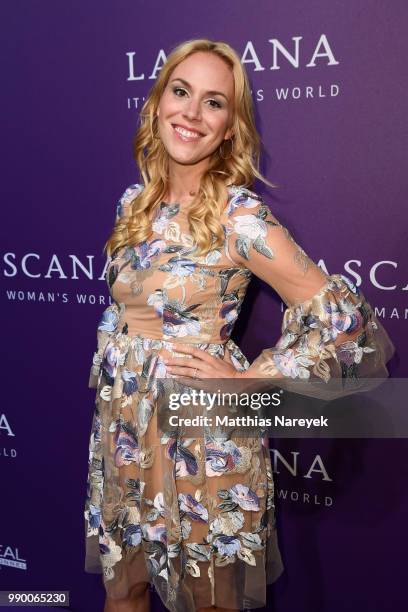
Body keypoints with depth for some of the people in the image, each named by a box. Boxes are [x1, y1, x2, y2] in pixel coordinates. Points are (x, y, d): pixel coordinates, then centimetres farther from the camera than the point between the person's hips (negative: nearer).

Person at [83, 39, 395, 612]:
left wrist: (250, 381, -15)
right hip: (121, 430, 6)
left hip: (200, 441, -6)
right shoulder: (135, 201, 2)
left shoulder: (239, 215, -17)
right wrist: (108, 370, 10)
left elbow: (339, 315, -18)